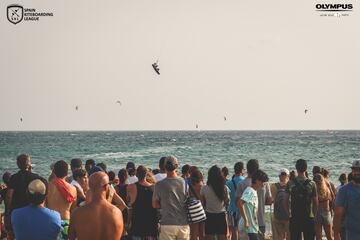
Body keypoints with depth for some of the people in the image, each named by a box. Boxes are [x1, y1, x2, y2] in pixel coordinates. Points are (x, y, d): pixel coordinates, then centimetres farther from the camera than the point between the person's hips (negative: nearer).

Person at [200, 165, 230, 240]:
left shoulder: (204, 189, -8)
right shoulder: (225, 188, -5)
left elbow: (202, 204, -1)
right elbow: (227, 202, 3)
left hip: (209, 216, -1)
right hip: (222, 216, 1)